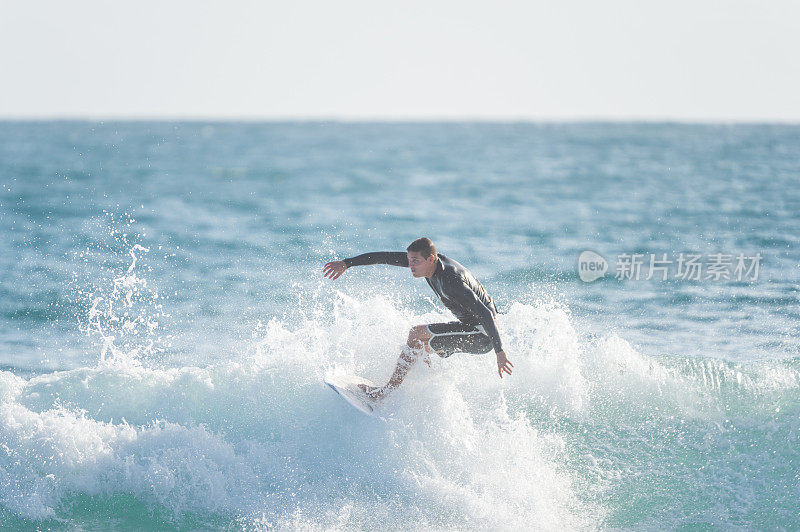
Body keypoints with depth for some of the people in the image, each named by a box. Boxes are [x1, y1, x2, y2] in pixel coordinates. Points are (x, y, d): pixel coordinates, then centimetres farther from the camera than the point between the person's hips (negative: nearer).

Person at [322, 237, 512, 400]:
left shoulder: (451, 281, -29)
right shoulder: (428, 260, -3)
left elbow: (485, 314, -32)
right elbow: (385, 257, 3)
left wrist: (499, 353, -34)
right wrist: (346, 263, 3)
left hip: (482, 334, -10)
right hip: (469, 326, 10)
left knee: (417, 334, -15)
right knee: (419, 345, 18)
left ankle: (386, 391, -13)